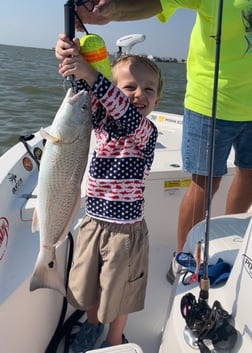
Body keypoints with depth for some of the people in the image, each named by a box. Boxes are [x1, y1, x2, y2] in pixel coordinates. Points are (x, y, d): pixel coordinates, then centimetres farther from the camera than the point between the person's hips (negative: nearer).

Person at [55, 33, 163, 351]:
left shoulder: (148, 131, -18)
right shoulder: (101, 121, -4)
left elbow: (128, 116, -38)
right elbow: (84, 95, -17)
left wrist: (90, 74, -46)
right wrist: (72, 60, -36)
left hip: (126, 230, -4)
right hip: (93, 222, 5)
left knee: (118, 294, 18)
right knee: (87, 285, 26)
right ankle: (92, 326, 56)